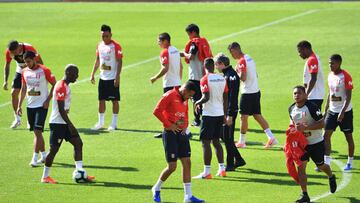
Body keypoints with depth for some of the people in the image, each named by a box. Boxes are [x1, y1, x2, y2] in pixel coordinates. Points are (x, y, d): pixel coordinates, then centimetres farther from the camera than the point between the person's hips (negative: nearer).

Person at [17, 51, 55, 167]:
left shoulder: (44, 70, -9)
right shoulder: (24, 72, 8)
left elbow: (54, 85, -4)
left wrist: (48, 101, -11)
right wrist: (19, 105, 11)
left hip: (42, 105, -6)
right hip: (30, 105, 6)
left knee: (37, 131, -13)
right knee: (36, 132, 11)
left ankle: (35, 159, -13)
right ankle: (44, 155, 24)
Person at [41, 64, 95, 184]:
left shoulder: (66, 86, 13)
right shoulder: (61, 87, -18)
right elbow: (61, 109, -22)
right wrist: (70, 125, -21)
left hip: (64, 123, 10)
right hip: (57, 123, -10)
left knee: (78, 143, 3)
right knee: (54, 149, -4)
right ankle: (45, 177, 6)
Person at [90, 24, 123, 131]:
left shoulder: (116, 46, -10)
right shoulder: (100, 45, 8)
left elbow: (119, 62, -12)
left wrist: (117, 77, -18)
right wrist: (93, 74, 13)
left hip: (113, 78, -6)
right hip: (103, 77, 6)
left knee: (115, 100, 1)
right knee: (101, 100, 8)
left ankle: (114, 123, 7)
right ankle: (100, 123, 17)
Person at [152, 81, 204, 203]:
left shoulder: (184, 99, 12)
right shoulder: (170, 96, -12)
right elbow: (157, 111, -17)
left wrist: (185, 125, 11)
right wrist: (169, 125, -15)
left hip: (181, 133, 8)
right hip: (170, 133, -8)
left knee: (187, 163, 3)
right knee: (172, 167, -7)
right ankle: (156, 189, 16)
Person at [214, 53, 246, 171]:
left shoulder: (231, 75, -17)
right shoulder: (226, 74, 14)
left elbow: (232, 96, -21)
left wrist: (230, 115, -23)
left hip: (230, 111, -10)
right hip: (224, 111, 10)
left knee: (227, 138, -4)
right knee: (224, 136, 14)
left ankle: (230, 164, 2)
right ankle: (238, 160, 22)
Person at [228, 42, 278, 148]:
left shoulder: (242, 61, -15)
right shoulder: (249, 58, 14)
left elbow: (243, 78, -23)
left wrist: (237, 72, -5)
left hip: (248, 93, -9)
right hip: (256, 91, 9)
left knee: (244, 117, 1)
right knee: (257, 115, 10)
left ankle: (241, 142, 8)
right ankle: (271, 138, 1)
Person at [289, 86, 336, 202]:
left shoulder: (312, 107, -22)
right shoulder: (291, 109, -1)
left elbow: (322, 123, -25)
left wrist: (305, 127, -31)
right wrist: (293, 127, -1)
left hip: (316, 142, -4)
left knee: (320, 166, 14)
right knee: (300, 166, -9)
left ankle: (331, 177, 49)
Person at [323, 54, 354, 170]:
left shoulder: (346, 77, -15)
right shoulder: (330, 76, 7)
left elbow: (348, 96, -18)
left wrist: (342, 112, -25)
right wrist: (326, 109, 13)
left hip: (345, 111, -6)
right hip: (332, 111, 6)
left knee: (348, 136, 5)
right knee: (326, 135, -4)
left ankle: (350, 162, 18)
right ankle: (326, 162, -3)